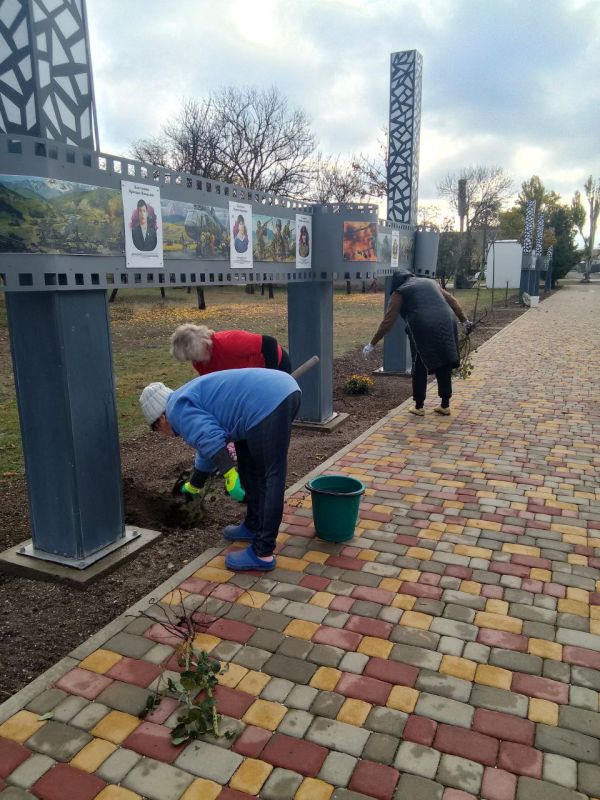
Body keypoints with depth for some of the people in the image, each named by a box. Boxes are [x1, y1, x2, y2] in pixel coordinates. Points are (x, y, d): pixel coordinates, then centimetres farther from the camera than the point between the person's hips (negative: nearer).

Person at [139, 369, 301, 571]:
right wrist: (194, 485, 57)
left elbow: (210, 440, -16)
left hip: (268, 404, -10)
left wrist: (230, 477, -19)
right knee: (248, 456, 23)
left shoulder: (178, 409, 3)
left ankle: (262, 554, 2)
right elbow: (208, 448, 45)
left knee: (268, 479, -5)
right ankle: (254, 527, 32)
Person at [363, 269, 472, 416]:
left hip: (424, 329, -4)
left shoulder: (399, 292, 10)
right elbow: (452, 301, 25)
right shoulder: (430, 282, 26)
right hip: (446, 325, 5)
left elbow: (387, 322, 4)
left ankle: (419, 407, 16)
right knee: (444, 367, 14)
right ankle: (445, 405, 21)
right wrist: (464, 321, 32)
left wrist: (372, 344, 8)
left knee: (419, 368, 10)